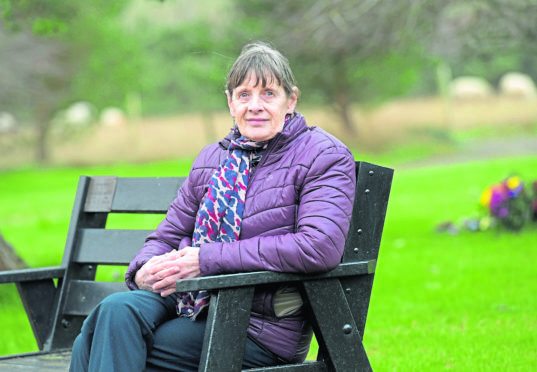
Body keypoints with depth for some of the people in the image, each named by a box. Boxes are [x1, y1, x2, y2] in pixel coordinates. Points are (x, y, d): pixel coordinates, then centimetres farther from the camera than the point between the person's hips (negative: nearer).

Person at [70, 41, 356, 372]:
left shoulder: (324, 156, -2)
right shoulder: (212, 159, 18)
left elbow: (320, 247, -18)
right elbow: (168, 235, 23)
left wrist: (207, 258, -17)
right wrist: (146, 270, -4)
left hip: (262, 326, -5)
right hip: (197, 301, 6)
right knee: (117, 308, -28)